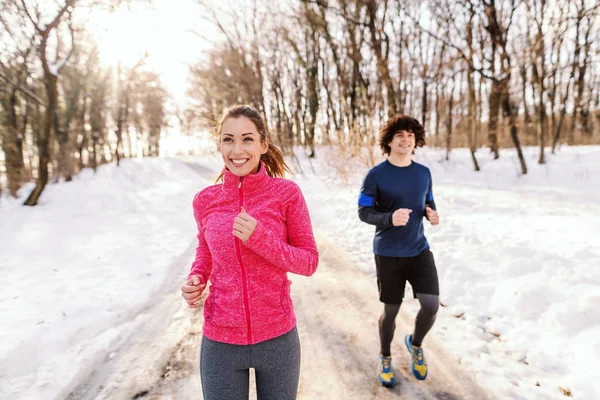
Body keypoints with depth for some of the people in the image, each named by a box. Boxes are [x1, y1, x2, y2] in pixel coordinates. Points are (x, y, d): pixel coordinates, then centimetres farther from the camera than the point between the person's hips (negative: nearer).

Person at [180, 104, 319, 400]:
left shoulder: (286, 192, -12)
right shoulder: (205, 200, -6)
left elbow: (309, 261, -8)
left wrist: (261, 238, -22)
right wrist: (195, 280, -7)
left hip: (277, 337, -1)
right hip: (220, 342, 1)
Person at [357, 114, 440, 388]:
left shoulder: (424, 173, 4)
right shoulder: (376, 175, -10)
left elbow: (428, 203, 15)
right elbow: (363, 212, -9)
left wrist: (432, 215, -9)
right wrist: (390, 218, -28)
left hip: (420, 250, 4)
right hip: (388, 254, -3)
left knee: (432, 305, -6)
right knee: (391, 311, 8)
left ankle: (415, 344, 27)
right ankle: (385, 357, 36)